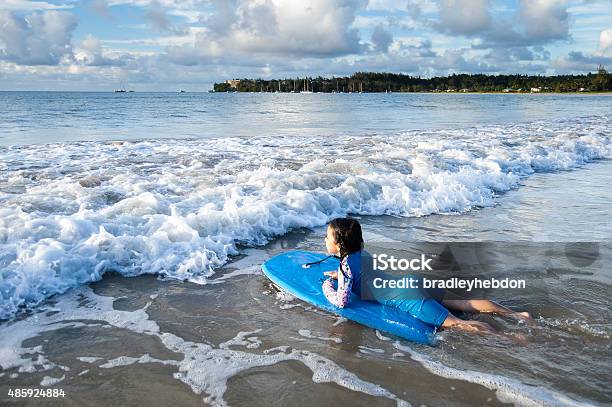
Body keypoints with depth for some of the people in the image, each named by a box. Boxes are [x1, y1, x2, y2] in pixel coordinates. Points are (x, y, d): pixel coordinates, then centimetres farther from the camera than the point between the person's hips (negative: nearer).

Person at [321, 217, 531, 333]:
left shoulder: (346, 265, -11)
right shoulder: (360, 253, 14)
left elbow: (341, 301, -14)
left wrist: (327, 286, 4)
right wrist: (340, 275, 29)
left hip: (407, 299, -8)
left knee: (456, 323, -12)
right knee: (459, 303, 11)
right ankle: (516, 315, 9)